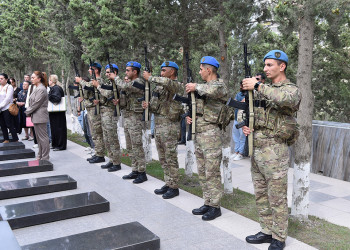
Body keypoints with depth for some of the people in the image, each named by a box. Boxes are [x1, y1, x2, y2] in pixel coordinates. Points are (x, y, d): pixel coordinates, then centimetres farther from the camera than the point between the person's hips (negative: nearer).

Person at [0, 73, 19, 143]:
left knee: (10, 125, -5)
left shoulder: (9, 87, -5)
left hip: (7, 109, -6)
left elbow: (7, 99, -13)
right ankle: (6, 139, 19)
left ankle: (15, 140, 1)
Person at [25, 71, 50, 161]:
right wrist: (28, 111, 7)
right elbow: (32, 102, 19)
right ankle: (40, 155, 26)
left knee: (43, 137, -3)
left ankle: (45, 157, 3)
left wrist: (28, 112, -8)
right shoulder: (37, 88, 15)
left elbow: (36, 104, -18)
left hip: (40, 117, -10)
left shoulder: (41, 89, -16)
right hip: (36, 117, 10)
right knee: (38, 137, 16)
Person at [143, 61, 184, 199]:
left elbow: (166, 82, -32)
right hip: (158, 125, 8)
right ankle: (168, 184, 25)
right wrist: (148, 105, -1)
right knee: (163, 159, 14)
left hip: (169, 126, -8)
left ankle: (174, 187, 9)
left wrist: (150, 77, -20)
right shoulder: (159, 86, 15)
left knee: (171, 158, -1)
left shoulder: (177, 86, -10)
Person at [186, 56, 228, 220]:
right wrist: (189, 116, 7)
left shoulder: (220, 86, -8)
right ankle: (207, 203, 24)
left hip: (211, 134, -9)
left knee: (211, 172, -3)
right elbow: (195, 106, 28)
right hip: (198, 133, 9)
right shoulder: (203, 87, 17)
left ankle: (215, 206, 8)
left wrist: (196, 87, -17)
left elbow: (212, 90, -34)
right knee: (202, 172, 13)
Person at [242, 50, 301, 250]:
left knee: (277, 197, 1)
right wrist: (246, 126, -2)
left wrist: (258, 86, -27)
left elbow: (286, 99, -31)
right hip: (256, 148, 7)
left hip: (274, 149, -7)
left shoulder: (291, 89, -6)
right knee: (261, 194, 14)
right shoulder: (262, 89, 14)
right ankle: (267, 231, 28)